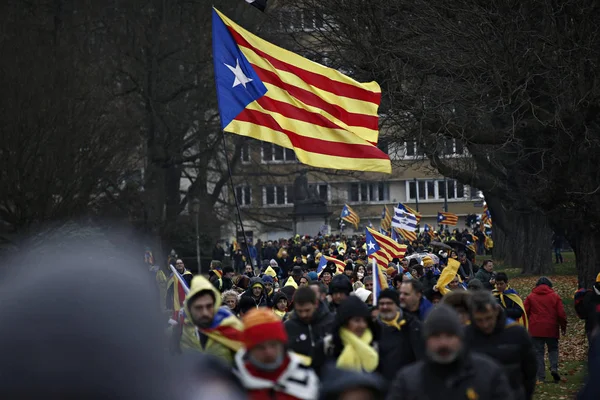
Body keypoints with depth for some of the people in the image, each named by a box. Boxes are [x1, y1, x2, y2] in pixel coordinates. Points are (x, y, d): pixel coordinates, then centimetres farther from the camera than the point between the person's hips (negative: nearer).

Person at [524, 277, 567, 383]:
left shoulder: (530, 297, 4)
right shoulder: (555, 296, 2)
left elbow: (525, 313, 3)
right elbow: (561, 314, 0)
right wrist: (563, 326, 13)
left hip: (536, 329, 0)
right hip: (551, 329, 0)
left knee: (538, 352, 3)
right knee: (553, 349, 16)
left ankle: (541, 377, -1)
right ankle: (554, 368, -8)